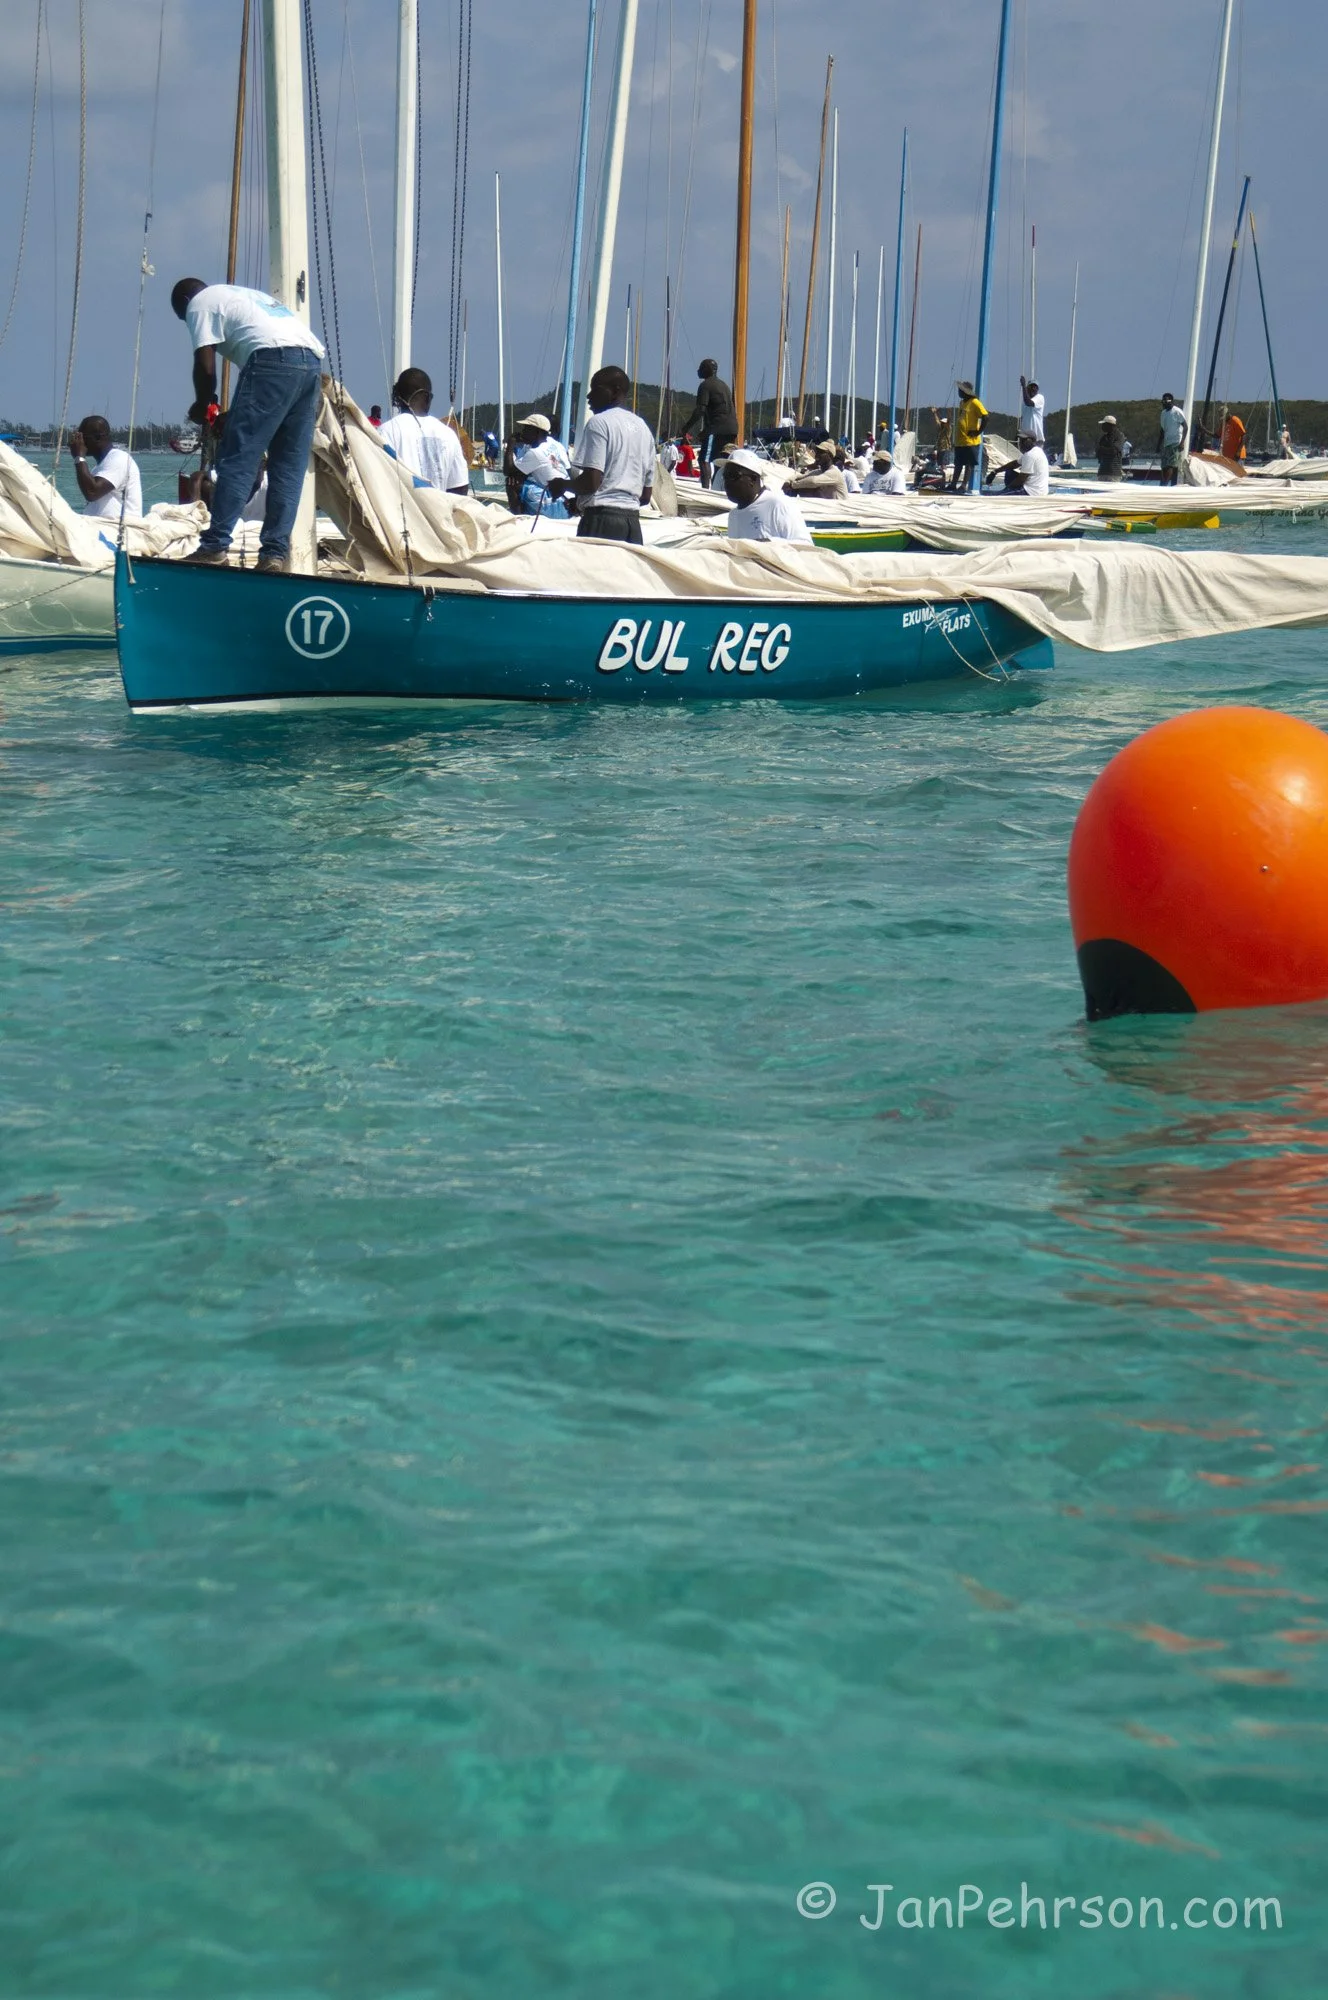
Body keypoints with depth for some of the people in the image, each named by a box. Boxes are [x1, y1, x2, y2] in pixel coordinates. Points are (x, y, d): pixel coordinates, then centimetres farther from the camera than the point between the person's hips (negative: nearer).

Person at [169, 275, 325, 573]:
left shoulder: (199, 303, 12)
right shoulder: (244, 294, 36)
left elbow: (205, 366, 2)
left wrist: (201, 406, 19)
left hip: (272, 359, -8)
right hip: (312, 360, 8)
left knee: (237, 461, -6)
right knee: (289, 467, 7)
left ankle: (214, 547, -9)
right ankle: (276, 553, 4)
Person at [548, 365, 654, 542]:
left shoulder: (599, 422, -4)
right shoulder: (643, 427, 19)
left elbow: (591, 482, -14)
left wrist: (562, 485, 3)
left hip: (602, 518, -7)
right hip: (633, 520, 7)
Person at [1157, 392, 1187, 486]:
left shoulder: (1177, 412, -7)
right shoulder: (1163, 413, 17)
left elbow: (1186, 426, -11)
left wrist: (1182, 442, -18)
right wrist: (1158, 446, 19)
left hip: (1175, 443, -9)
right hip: (1166, 443, 9)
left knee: (1170, 465, -16)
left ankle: (1164, 485, -23)